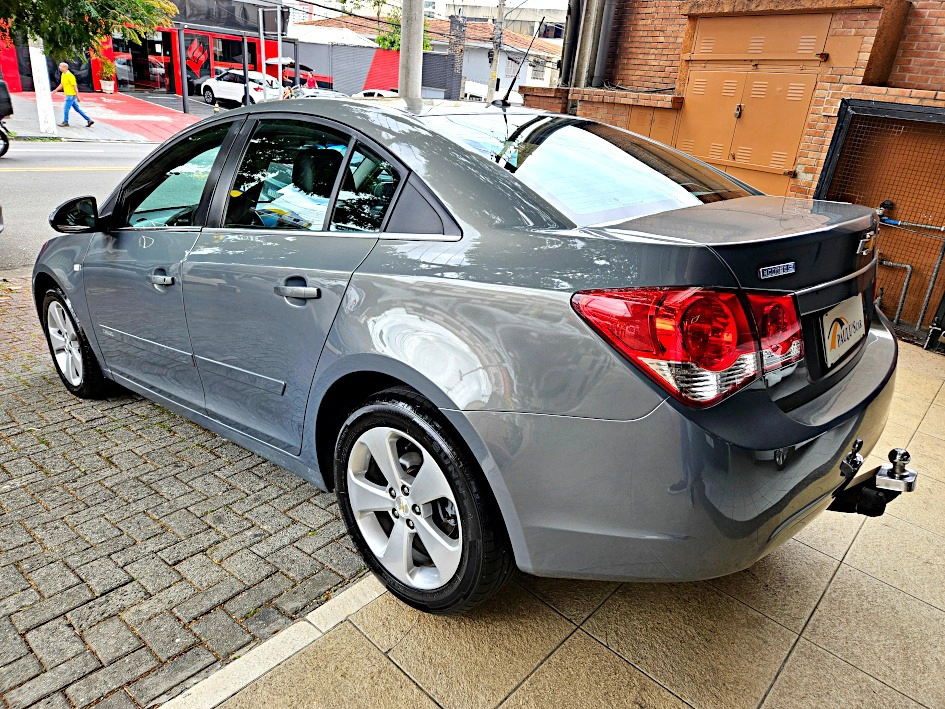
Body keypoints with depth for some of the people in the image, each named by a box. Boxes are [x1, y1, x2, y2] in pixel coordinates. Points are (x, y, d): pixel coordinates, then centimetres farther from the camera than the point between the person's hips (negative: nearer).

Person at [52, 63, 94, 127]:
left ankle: (65, 122, 8)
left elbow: (75, 86, -17)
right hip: (68, 95, 9)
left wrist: (77, 96, -19)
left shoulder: (70, 75, -16)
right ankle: (89, 120, 11)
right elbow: (61, 85, 21)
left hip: (71, 95, -9)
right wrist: (55, 90, 16)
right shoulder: (63, 75, 12)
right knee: (77, 109, 10)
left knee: (66, 109, -4)